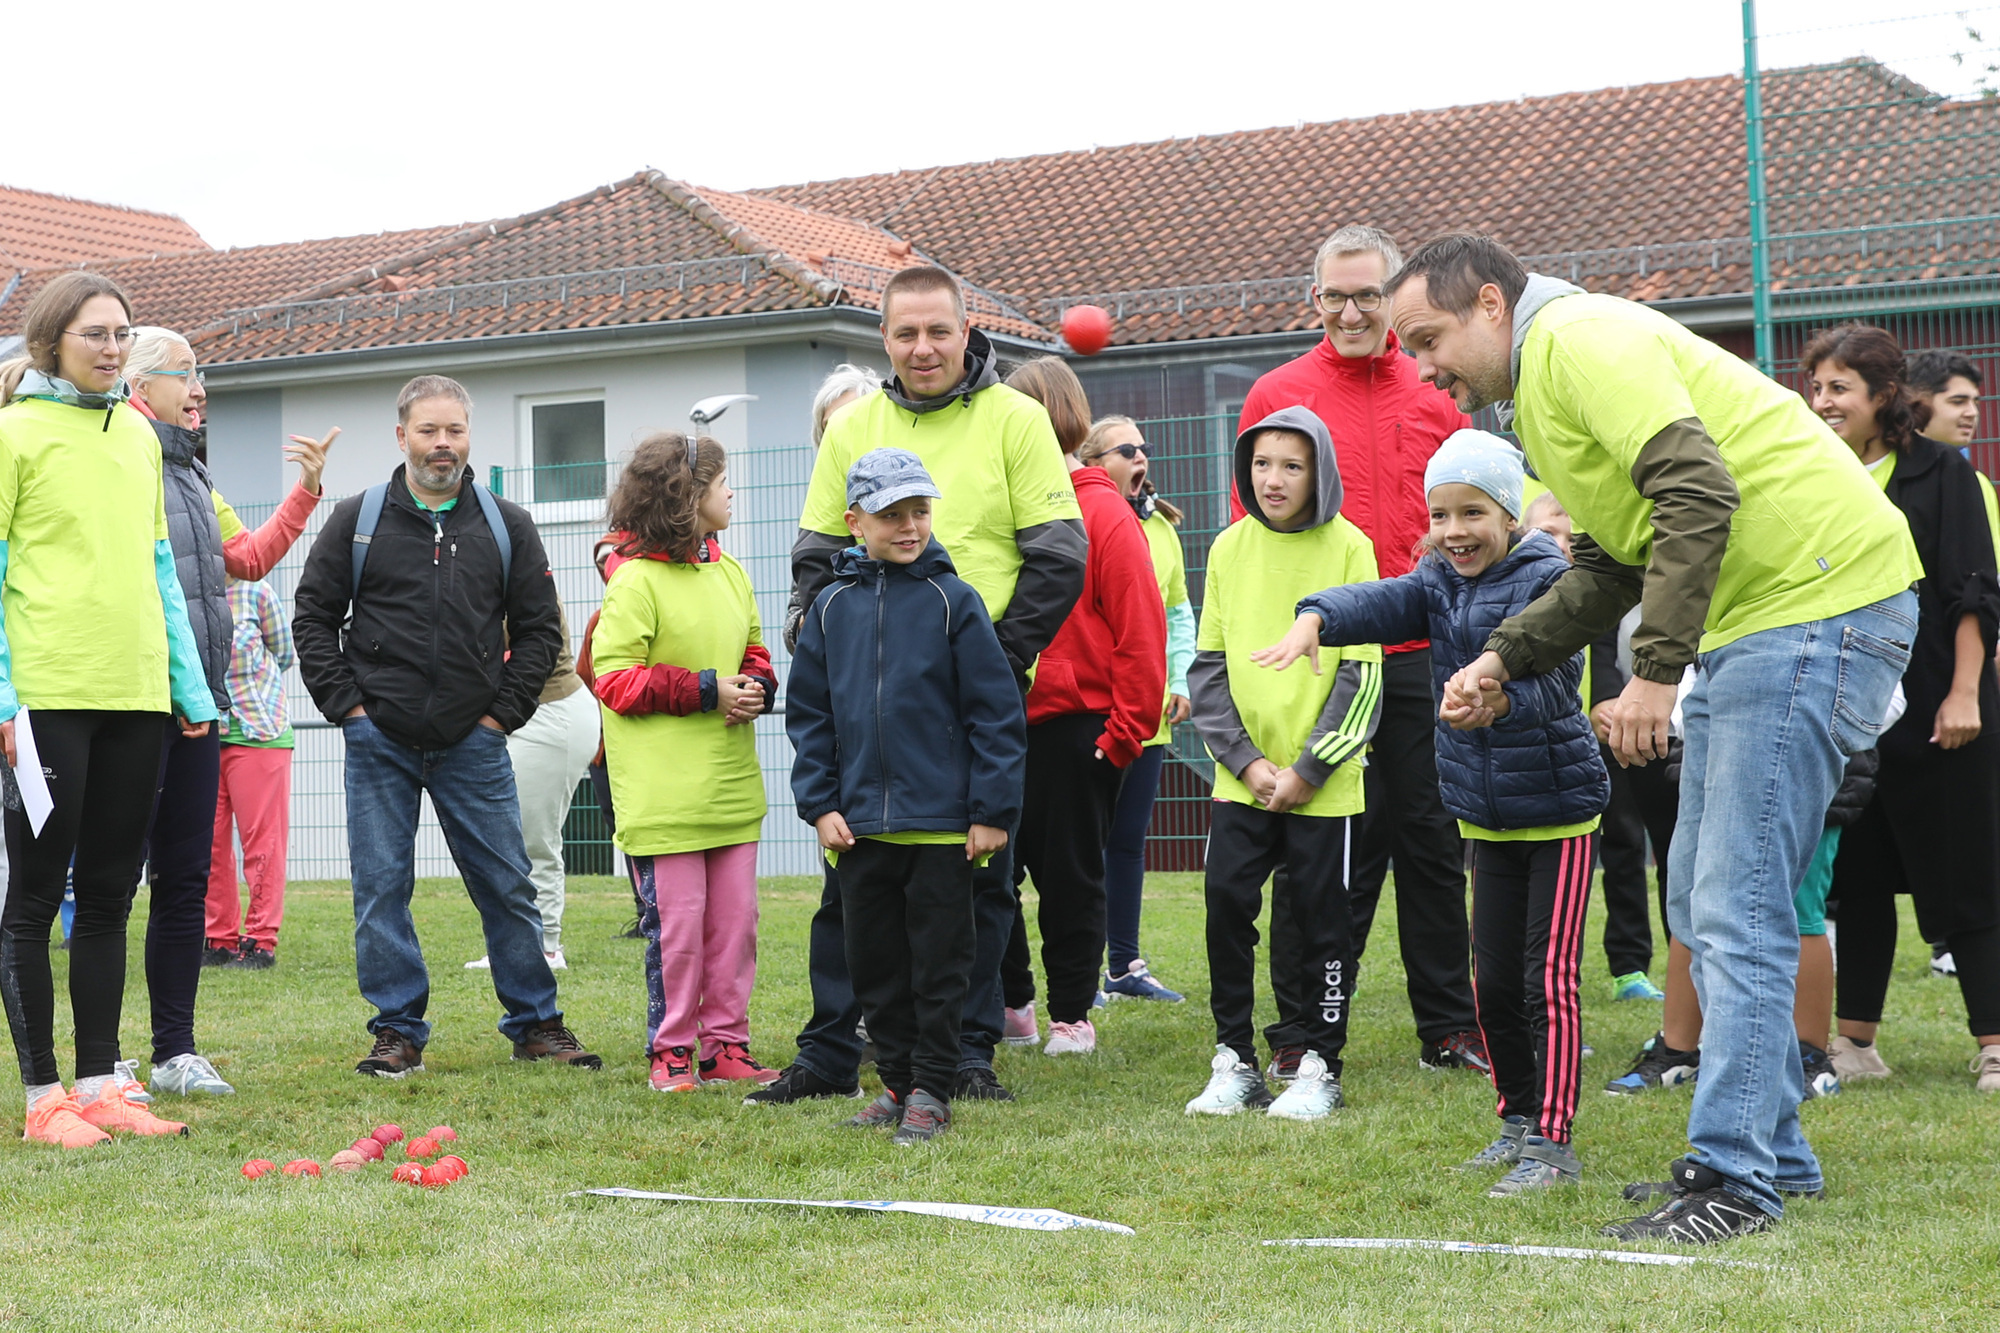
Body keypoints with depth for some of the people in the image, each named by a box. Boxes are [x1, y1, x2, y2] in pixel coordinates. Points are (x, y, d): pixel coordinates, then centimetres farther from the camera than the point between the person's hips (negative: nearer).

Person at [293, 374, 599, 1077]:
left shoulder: (507, 525, 8)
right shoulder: (357, 519, 4)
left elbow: (540, 628, 10)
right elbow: (312, 616, 6)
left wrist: (504, 711, 0)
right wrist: (345, 704, -3)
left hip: (474, 743, 1)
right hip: (379, 742, 0)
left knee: (508, 886, 3)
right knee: (381, 890, 2)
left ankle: (535, 1023, 13)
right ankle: (398, 1031, 11)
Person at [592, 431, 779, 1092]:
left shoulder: (730, 574, 11)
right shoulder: (634, 581, -11)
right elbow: (615, 678, -13)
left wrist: (757, 686, -2)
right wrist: (707, 690, -17)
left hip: (732, 784, 7)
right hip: (663, 791, -6)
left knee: (734, 921, 9)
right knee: (676, 926, 0)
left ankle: (725, 1044, 19)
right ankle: (671, 1050, 13)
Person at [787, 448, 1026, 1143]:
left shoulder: (953, 600, -4)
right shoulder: (832, 606, 6)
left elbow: (996, 711, -5)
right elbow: (808, 714, 10)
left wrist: (993, 811, -8)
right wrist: (820, 804, 2)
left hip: (942, 822, -4)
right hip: (859, 821, 4)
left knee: (938, 962, 3)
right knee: (874, 961, 11)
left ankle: (932, 1091, 13)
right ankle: (898, 1081, 23)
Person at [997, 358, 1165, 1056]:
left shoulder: (1103, 512, -7)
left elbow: (1140, 629, -11)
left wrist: (1127, 728, -13)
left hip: (1077, 724, -5)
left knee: (1070, 874, 5)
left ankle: (1072, 1016, 16)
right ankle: (1010, 1003, 21)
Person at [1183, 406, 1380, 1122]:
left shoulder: (1349, 548, -4)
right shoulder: (1230, 547, 5)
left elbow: (1362, 673, -6)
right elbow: (1208, 665, 6)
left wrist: (1307, 768, -11)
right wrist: (1246, 760, -5)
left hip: (1323, 781, -3)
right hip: (1241, 775, 3)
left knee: (1319, 916, 3)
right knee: (1226, 901, -1)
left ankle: (1317, 1066, 14)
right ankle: (1235, 1058, 12)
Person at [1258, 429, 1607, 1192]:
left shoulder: (1545, 579, -15)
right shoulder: (1439, 584, 4)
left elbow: (1551, 673, -30)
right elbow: (1383, 603, -15)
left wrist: (1501, 697, -52)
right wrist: (1314, 620, -36)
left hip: (1557, 810, -6)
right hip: (1484, 814, 6)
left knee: (1549, 978, -6)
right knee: (1491, 979, 10)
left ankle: (1553, 1143, 1)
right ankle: (1518, 1118, 26)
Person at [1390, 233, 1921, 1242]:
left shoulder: (1578, 336, -13)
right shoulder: (1544, 383, 19)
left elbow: (1698, 494, -25)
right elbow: (1615, 563, 23)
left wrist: (1656, 671, -26)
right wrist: (1504, 658, 12)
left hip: (1818, 597, -11)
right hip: (1749, 622, 11)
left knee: (1736, 909, -11)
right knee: (1703, 901, 13)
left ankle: (1735, 1179, -7)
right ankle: (1770, 1151, 21)